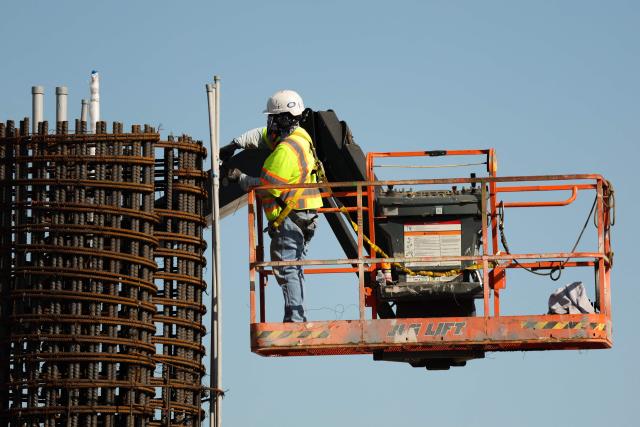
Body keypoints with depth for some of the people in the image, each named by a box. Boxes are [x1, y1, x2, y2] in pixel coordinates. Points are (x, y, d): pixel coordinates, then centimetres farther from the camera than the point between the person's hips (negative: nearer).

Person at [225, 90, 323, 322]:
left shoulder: (286, 151, -20)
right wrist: (235, 144, 11)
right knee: (294, 269, 15)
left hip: (289, 218, -11)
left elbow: (266, 186, -19)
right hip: (304, 216, 11)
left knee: (286, 270, -13)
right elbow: (261, 135, 24)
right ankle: (299, 318, 17)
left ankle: (294, 319, -19)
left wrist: (240, 179, -4)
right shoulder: (298, 136, 11)